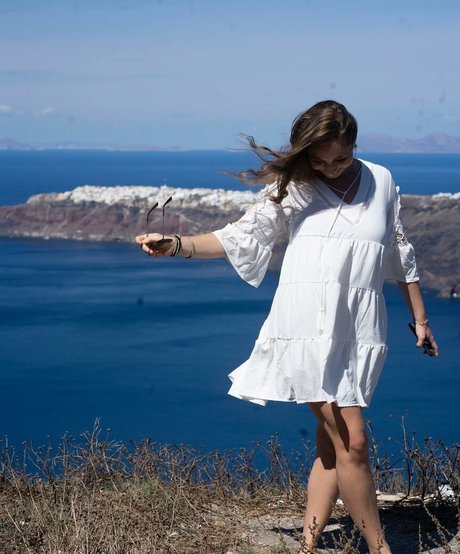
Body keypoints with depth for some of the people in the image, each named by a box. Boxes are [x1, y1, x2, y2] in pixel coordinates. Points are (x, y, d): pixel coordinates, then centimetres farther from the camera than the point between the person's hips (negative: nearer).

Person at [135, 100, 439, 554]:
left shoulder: (381, 181, 10)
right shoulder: (295, 188, 2)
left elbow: (399, 254, 18)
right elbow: (241, 237, 2)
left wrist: (420, 318, 22)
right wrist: (176, 245, -10)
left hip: (360, 332, 4)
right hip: (309, 327, -3)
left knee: (332, 444, 3)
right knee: (351, 442, -9)